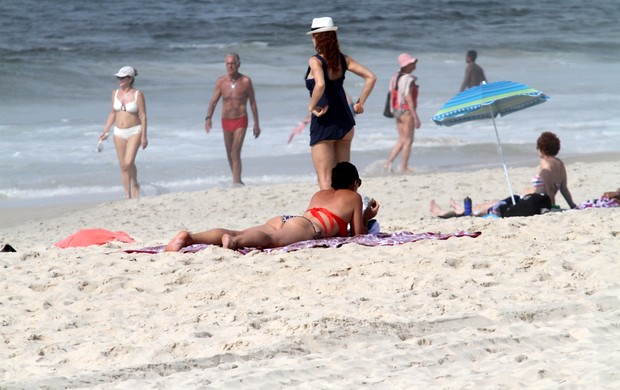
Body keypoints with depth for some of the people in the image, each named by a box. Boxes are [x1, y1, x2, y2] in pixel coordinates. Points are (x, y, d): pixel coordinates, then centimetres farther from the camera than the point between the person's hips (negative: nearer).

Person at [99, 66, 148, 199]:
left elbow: (143, 116, -8)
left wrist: (144, 137, -11)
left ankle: (135, 184, 10)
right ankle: (128, 195, 12)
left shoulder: (137, 95, -9)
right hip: (119, 132, 5)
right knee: (123, 166, 5)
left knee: (129, 162, -19)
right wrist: (105, 131, 10)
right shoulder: (115, 93, 5)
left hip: (134, 132, -5)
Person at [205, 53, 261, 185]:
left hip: (241, 121, -4)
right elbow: (213, 101, -1)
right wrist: (208, 118, -17)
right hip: (226, 121, 4)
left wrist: (256, 124, 2)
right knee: (230, 154, 12)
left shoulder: (246, 81, -5)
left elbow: (252, 102, 2)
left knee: (235, 153, -16)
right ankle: (237, 180, 27)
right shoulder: (221, 81, 0)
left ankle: (236, 181, -19)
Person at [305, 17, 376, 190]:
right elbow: (371, 77, 2)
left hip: (324, 125, -6)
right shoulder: (343, 59, 6)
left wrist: (312, 106, -18)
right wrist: (360, 103, 5)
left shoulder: (316, 61, -13)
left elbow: (320, 85, -32)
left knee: (325, 180, -3)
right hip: (345, 122, 6)